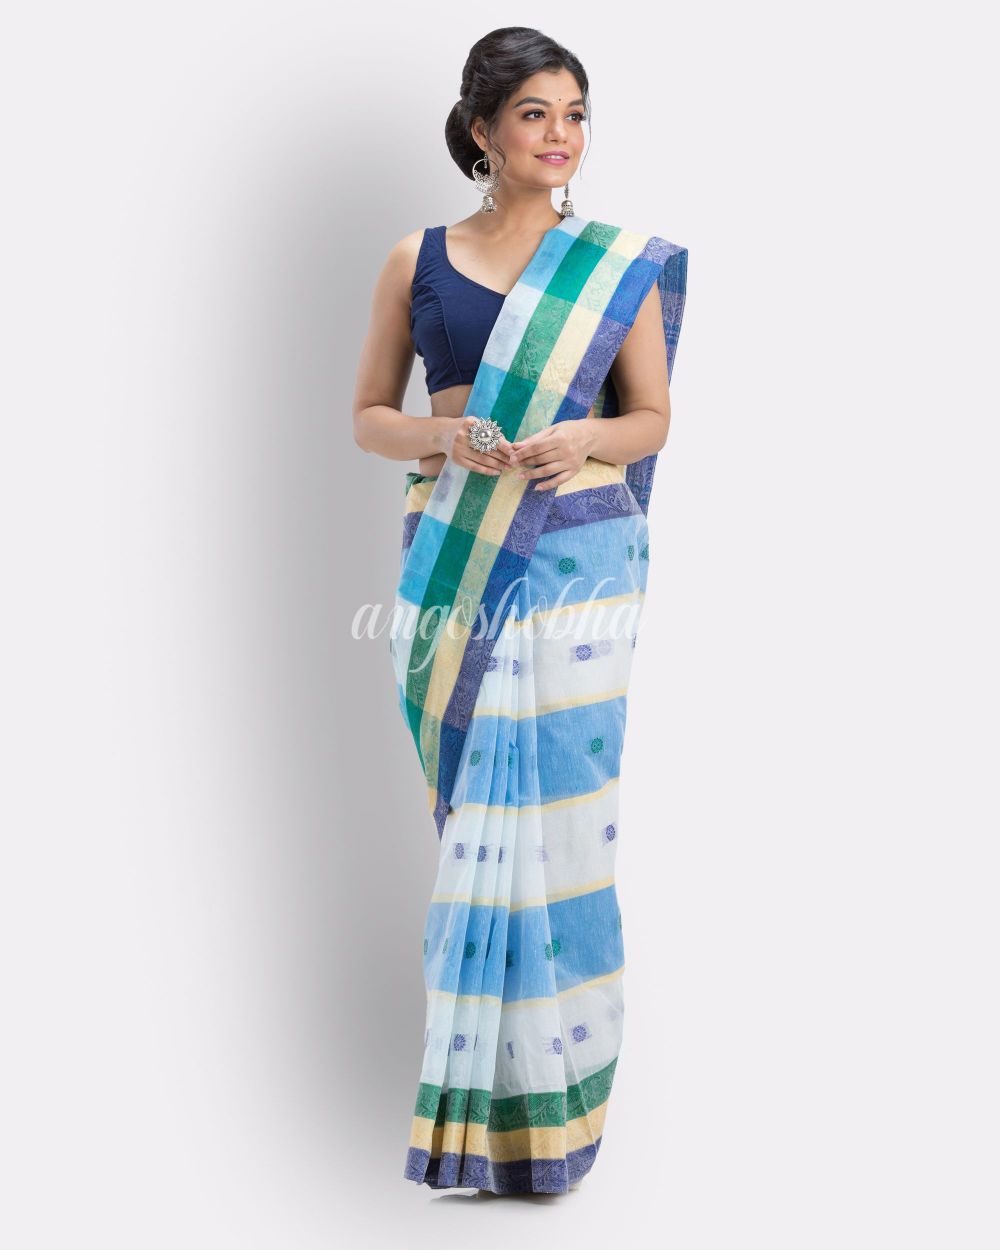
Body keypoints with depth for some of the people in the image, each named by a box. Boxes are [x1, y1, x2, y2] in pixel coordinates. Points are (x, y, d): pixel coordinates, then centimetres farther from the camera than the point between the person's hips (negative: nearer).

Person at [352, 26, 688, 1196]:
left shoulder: (622, 266, 6)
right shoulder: (417, 259, 8)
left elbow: (652, 416, 9)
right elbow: (367, 414, 10)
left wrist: (582, 441, -12)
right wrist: (442, 438, -11)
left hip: (575, 558, -1)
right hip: (454, 559, 1)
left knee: (554, 811, -4)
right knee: (476, 810, 2)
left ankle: (550, 1086, 8)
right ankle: (484, 1081, 16)